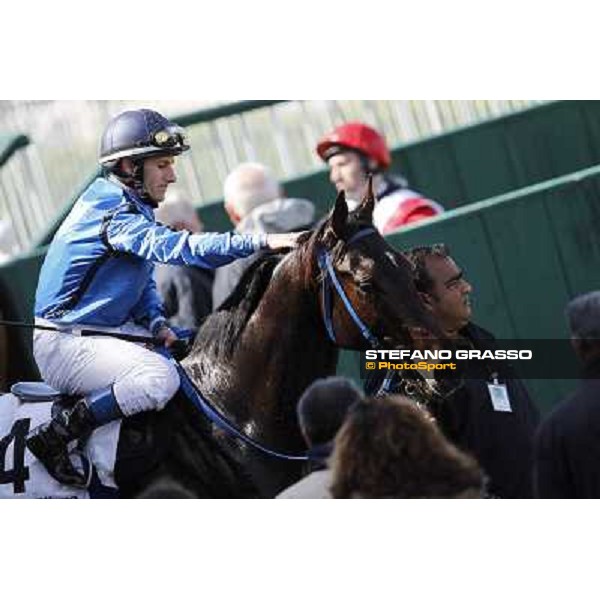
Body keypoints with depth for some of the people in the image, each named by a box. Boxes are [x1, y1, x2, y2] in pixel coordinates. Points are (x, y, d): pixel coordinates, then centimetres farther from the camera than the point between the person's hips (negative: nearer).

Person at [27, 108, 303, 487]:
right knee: (160, 379, -31)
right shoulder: (110, 210, -21)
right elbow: (175, 247, -35)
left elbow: (144, 278, 19)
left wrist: (157, 323, -3)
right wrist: (262, 242, -42)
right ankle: (53, 438, -21)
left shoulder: (133, 208, 11)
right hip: (65, 343, -10)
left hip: (109, 329, 10)